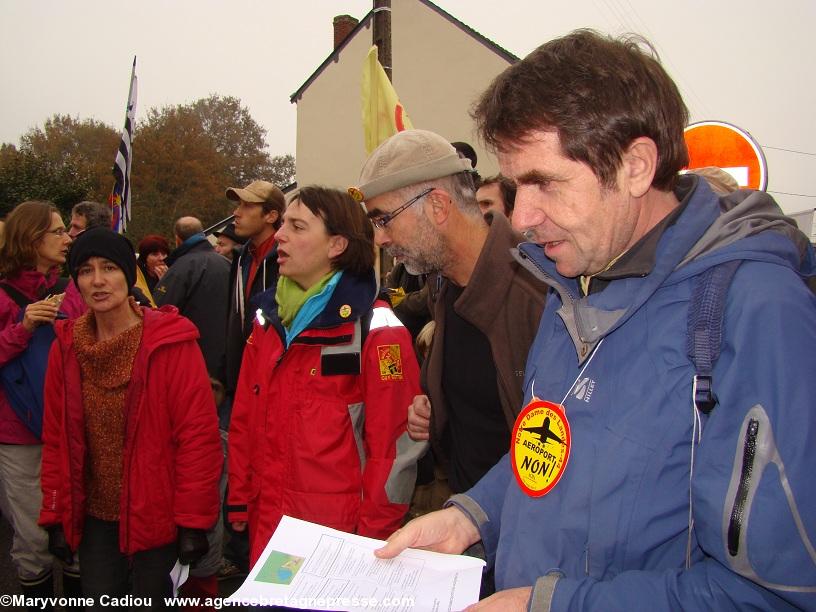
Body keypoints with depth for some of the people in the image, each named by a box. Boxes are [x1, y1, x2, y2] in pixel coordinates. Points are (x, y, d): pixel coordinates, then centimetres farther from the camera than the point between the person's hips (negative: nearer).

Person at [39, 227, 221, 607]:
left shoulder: (171, 343, -14)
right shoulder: (66, 347, 0)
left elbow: (199, 435, -14)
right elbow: (56, 438, 6)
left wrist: (193, 520, -14)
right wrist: (56, 517, 6)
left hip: (157, 515, -4)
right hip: (95, 516, 4)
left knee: (154, 598, 11)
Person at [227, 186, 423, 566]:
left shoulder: (376, 330, -14)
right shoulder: (269, 320, 7)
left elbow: (393, 442, -14)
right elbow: (244, 418, 10)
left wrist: (372, 535, -11)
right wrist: (239, 502, 8)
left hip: (341, 533, -6)